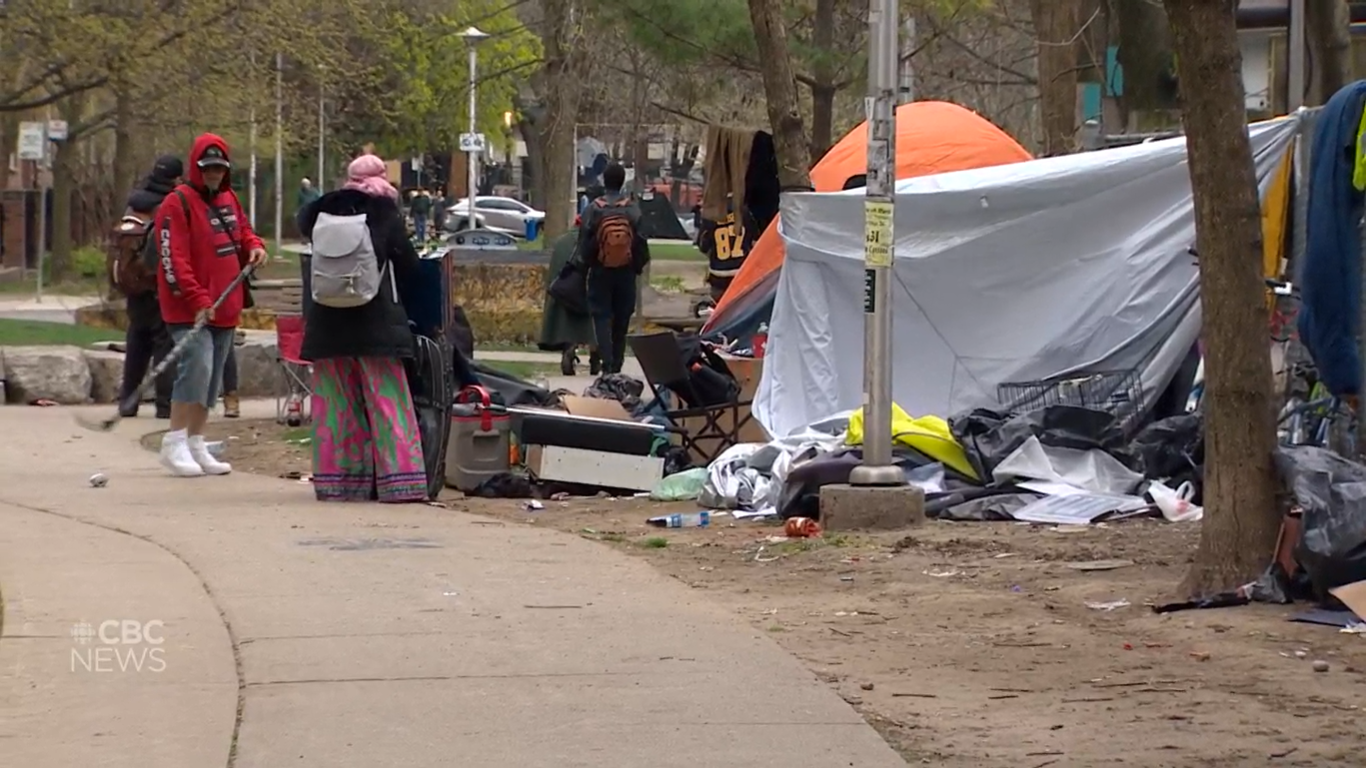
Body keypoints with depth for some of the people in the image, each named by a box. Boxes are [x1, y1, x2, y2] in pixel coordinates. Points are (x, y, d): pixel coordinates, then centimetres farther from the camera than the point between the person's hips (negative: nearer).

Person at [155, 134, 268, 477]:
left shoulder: (229, 200, 13)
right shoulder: (178, 203, -11)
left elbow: (242, 231, 29)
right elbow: (173, 258, -17)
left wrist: (254, 246, 4)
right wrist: (197, 300, -22)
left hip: (224, 309, 8)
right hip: (188, 309, -8)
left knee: (211, 380, 11)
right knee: (197, 368, -21)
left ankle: (196, 446, 20)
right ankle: (175, 444, -15)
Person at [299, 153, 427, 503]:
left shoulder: (323, 213, 2)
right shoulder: (385, 215, -6)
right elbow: (409, 267, -2)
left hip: (328, 326, 3)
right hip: (376, 325, -3)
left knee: (335, 404, 8)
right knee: (387, 400, -1)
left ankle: (335, 479, 8)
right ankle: (399, 478, -7)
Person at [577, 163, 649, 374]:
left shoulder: (593, 209, -9)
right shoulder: (632, 209, -7)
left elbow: (584, 243, -5)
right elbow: (640, 241, -6)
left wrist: (587, 262, 12)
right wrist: (638, 265, 9)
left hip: (600, 271, -1)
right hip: (626, 271, 1)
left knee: (602, 316, 1)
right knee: (622, 318, 12)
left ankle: (607, 362, -14)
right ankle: (617, 363, 18)